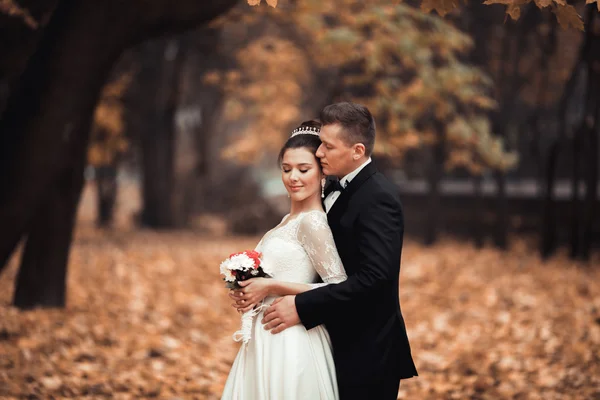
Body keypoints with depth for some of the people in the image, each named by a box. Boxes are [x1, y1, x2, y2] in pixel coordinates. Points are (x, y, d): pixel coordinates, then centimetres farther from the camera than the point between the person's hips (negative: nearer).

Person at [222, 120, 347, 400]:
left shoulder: (313, 222, -14)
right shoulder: (289, 220, 12)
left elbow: (340, 289, -19)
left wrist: (271, 287, -17)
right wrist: (251, 292, 0)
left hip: (289, 344, -9)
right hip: (266, 339, 9)